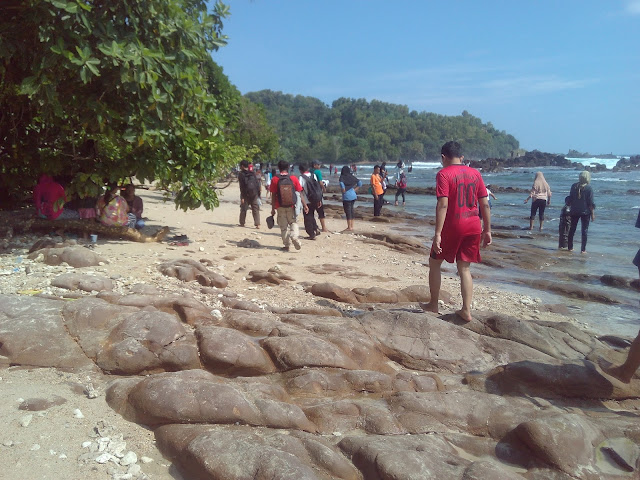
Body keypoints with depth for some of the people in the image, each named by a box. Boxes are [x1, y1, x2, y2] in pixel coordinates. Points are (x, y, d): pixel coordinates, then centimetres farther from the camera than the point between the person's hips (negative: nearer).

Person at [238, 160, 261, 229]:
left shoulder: (241, 174, -3)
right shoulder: (252, 173, 10)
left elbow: (241, 186, -10)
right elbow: (258, 184, 7)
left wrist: (242, 197, -11)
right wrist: (258, 194, 10)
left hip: (246, 194, -3)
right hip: (254, 194, 3)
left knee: (243, 209, 12)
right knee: (256, 209, 3)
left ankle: (242, 223, 18)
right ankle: (257, 224, -5)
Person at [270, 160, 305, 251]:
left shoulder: (275, 179, -6)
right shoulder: (293, 178, -4)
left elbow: (273, 195, -5)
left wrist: (273, 208, 0)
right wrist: (304, 204, 2)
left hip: (280, 207, 0)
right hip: (291, 206, 0)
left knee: (283, 226, 10)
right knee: (293, 222, 15)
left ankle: (287, 245, 11)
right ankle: (294, 236, -12)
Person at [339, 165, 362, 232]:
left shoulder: (342, 177, -6)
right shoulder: (352, 176, 9)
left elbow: (341, 184, -25)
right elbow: (360, 183, 8)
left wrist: (343, 191, -11)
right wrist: (355, 190, 10)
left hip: (347, 196, -6)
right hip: (353, 195, 6)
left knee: (348, 211, 0)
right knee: (351, 210, 14)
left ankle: (349, 227, 2)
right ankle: (351, 226, 18)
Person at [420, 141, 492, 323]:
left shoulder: (444, 174, -8)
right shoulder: (475, 173, 7)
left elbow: (443, 205, -18)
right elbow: (485, 204, 6)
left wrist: (437, 234, -20)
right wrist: (487, 230, 12)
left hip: (452, 226, -5)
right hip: (473, 227, 5)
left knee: (434, 263, 14)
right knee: (465, 268, 12)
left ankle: (433, 305, 20)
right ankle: (466, 310, 8)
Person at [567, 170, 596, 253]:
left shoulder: (574, 186, -1)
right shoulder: (588, 188, -11)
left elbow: (570, 198, 5)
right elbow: (591, 203, -10)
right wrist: (592, 214, -4)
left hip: (574, 211, 3)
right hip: (585, 212, -3)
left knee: (572, 229, 13)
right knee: (584, 231, 4)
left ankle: (570, 247, 18)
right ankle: (583, 249, 3)